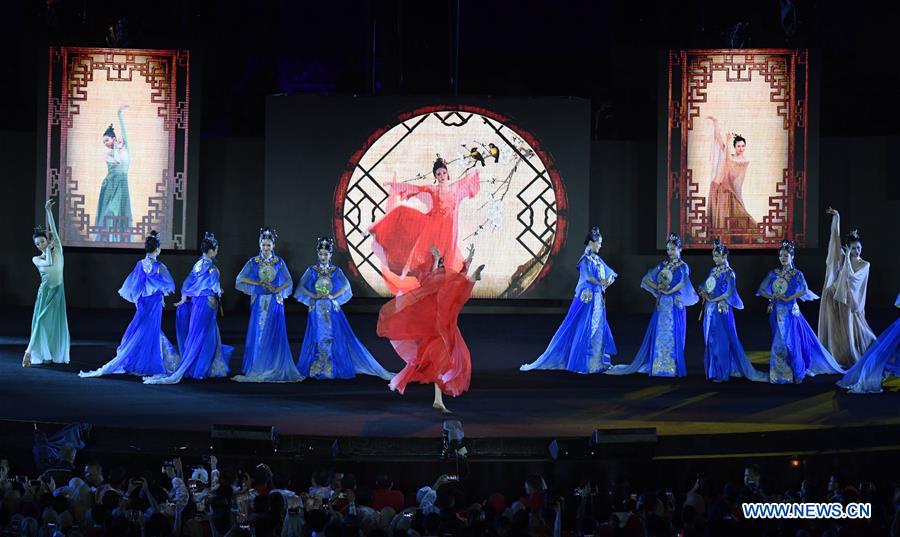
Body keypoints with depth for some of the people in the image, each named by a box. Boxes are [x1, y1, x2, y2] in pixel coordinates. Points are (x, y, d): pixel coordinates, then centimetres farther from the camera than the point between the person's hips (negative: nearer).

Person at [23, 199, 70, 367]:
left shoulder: (57, 250, 4)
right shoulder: (37, 259, 1)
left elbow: (53, 228, -4)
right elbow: (49, 262, -20)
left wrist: (48, 211, -10)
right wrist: (48, 249, -7)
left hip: (58, 291, 2)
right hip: (45, 291, -2)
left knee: (57, 322, 4)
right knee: (41, 321, -10)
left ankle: (55, 354, 8)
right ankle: (29, 353, -13)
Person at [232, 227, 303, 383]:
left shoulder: (279, 262, 5)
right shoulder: (254, 262, 4)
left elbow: (289, 281, 5)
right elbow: (240, 278, -2)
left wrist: (278, 289, -12)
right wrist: (258, 283, -11)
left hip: (275, 302, 0)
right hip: (259, 301, 0)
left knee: (275, 334, -3)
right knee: (258, 334, -1)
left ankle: (275, 369, -1)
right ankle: (257, 369, 2)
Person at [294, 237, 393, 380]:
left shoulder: (336, 270, 3)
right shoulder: (312, 270, 3)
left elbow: (346, 286, -1)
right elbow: (301, 286, 1)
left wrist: (333, 296, -12)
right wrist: (313, 295, -12)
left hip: (332, 309, 0)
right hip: (317, 309, 0)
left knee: (333, 337, -2)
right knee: (317, 337, -2)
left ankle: (332, 368, 3)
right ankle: (317, 369, 3)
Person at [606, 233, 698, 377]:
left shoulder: (683, 267, 0)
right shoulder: (662, 265, 11)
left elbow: (682, 284, -15)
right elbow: (645, 280, 10)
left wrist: (668, 291, -13)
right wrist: (657, 287, -5)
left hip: (675, 306, -4)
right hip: (662, 305, 4)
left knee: (673, 336, -3)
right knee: (658, 335, 3)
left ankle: (673, 367, 3)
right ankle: (656, 365, 8)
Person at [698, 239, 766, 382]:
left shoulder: (729, 273, -8)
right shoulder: (713, 270, 12)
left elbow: (729, 293, -14)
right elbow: (706, 286, 19)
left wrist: (712, 299, -14)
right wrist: (703, 293, -2)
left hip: (721, 310, -7)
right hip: (710, 310, 7)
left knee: (721, 341, -4)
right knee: (710, 341, 9)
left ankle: (721, 373, 0)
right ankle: (713, 370, 15)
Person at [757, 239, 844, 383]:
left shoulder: (797, 274, 0)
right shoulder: (773, 273, 8)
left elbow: (804, 291, -15)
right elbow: (762, 290, 7)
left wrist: (787, 298, -18)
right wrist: (773, 297, -9)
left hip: (790, 312, -3)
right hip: (776, 312, 3)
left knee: (791, 342, -5)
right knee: (778, 343, 3)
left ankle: (797, 374, 4)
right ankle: (780, 374, 9)